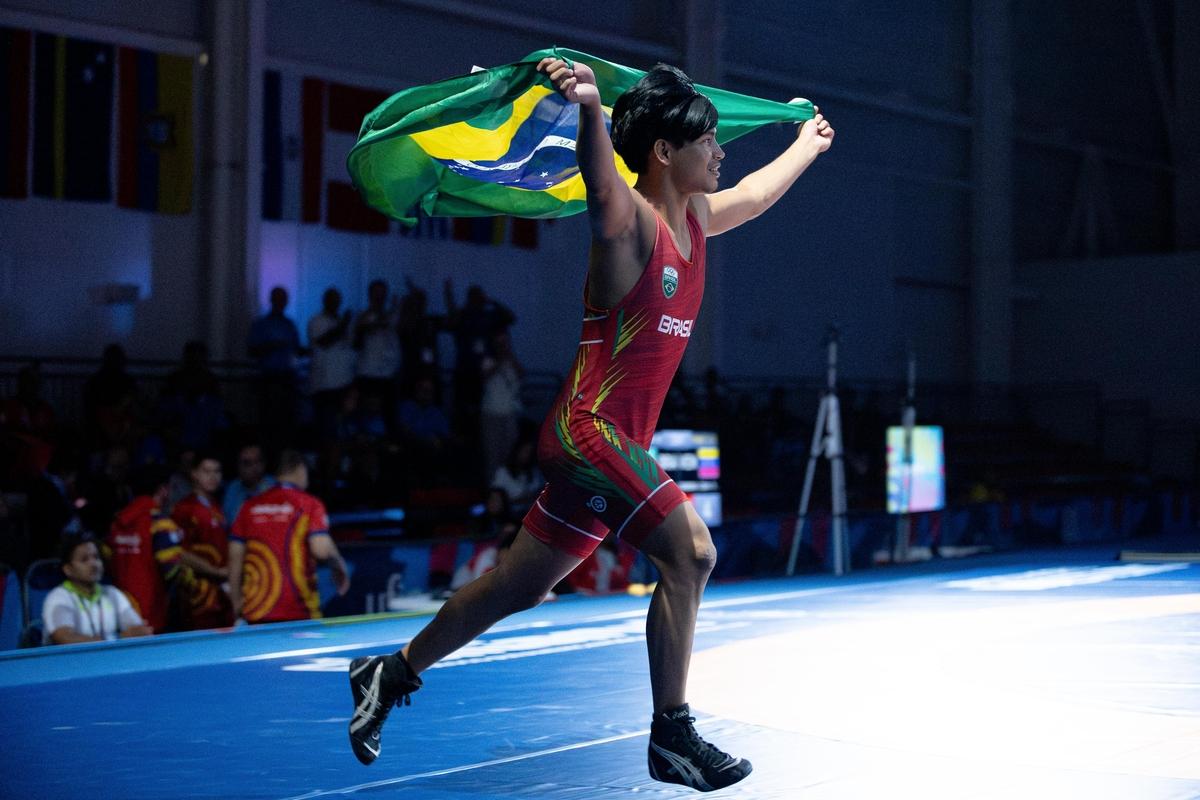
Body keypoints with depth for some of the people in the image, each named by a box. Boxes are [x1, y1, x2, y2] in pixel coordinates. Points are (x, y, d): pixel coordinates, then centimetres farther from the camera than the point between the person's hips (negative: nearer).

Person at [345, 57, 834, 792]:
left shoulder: (695, 220, 13)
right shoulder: (631, 221, -13)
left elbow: (755, 193, 35)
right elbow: (602, 188, -37)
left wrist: (807, 146, 51)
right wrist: (590, 108, -58)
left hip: (617, 443, 9)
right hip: (591, 430, -9)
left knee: (519, 588, 13)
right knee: (689, 551, -19)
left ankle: (392, 676, 27)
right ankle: (672, 735, -11)